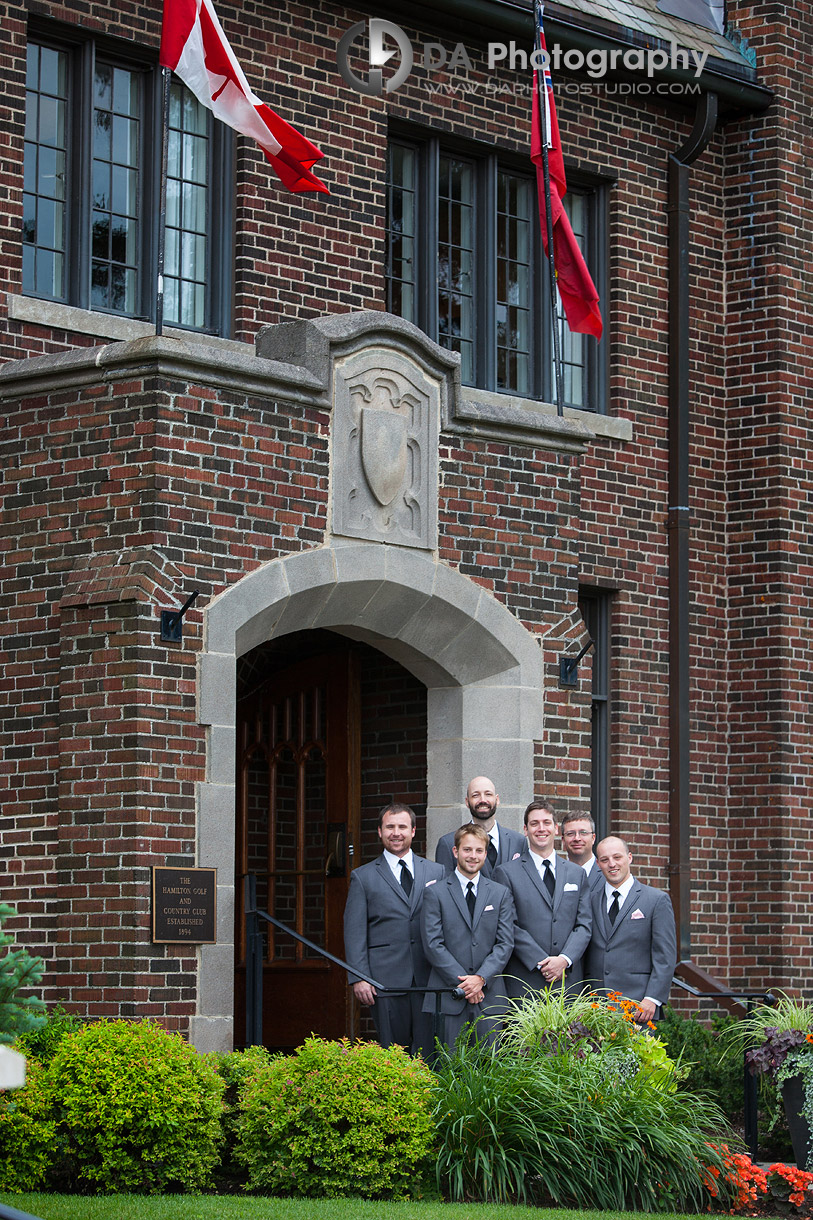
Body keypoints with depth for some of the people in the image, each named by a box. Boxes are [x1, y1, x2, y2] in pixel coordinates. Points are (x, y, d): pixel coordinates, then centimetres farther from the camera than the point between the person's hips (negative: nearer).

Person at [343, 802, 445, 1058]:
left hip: (427, 978, 1)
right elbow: (354, 932, 4)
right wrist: (359, 978, -6)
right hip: (385, 978, -1)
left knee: (427, 1051, -2)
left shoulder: (436, 872, 13)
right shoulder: (362, 877, 8)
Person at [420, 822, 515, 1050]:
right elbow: (433, 945, -3)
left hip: (489, 997, 2)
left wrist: (481, 978, -9)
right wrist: (462, 983, -10)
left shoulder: (501, 894, 13)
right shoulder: (435, 894, 4)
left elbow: (505, 943, 5)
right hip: (449, 996, -2)